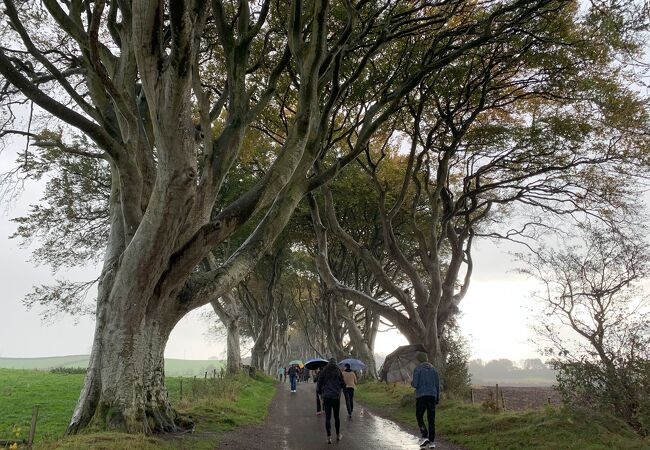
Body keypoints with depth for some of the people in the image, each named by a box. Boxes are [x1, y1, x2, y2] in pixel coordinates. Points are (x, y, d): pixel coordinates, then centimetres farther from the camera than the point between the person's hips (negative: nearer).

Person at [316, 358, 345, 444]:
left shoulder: (323, 371, 2)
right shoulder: (338, 371, 1)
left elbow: (319, 383, 2)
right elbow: (343, 384, 3)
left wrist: (320, 391, 18)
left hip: (326, 396, 0)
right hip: (336, 396, 0)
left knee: (327, 417, 1)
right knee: (336, 416, 14)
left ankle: (329, 437, -6)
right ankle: (338, 435, 25)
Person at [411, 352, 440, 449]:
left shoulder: (417, 369, -5)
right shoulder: (434, 369, 8)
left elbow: (415, 384, -12)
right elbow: (438, 385, 7)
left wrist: (412, 383, 12)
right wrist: (438, 398, 13)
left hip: (421, 396, -4)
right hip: (432, 396, 4)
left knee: (419, 417, 10)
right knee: (431, 419, 7)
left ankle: (425, 437, -7)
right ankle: (432, 441, 6)